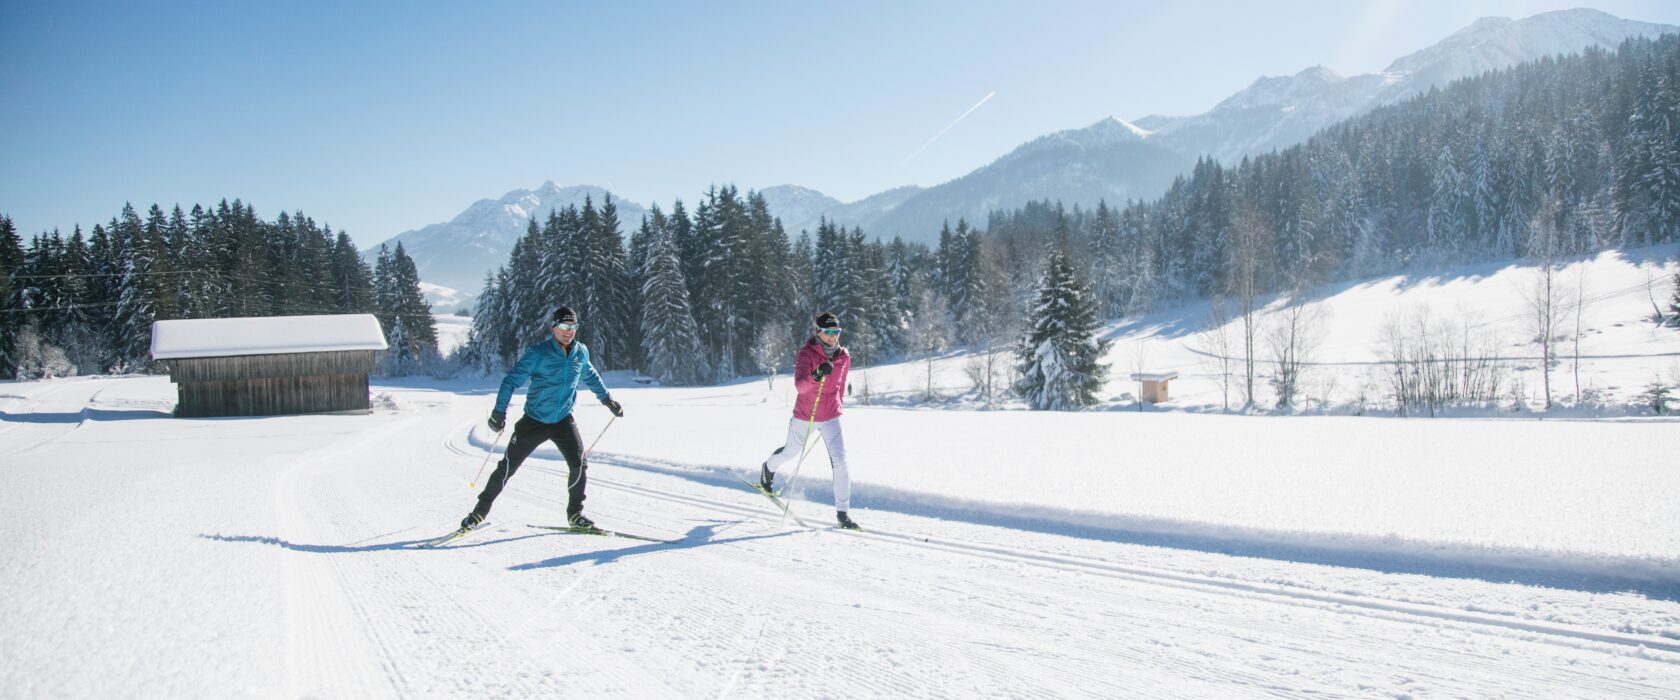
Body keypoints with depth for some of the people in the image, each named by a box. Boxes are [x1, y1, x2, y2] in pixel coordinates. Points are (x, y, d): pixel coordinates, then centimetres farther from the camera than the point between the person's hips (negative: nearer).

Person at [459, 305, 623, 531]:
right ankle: (480, 511, 17)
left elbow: (591, 377, 21)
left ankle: (575, 514, 8)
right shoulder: (538, 353, -15)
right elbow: (511, 381, -14)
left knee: (579, 466, -11)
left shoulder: (581, 352, 0)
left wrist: (608, 400, 26)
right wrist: (499, 412, -23)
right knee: (507, 466, 2)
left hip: (564, 421, 3)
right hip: (534, 421, -3)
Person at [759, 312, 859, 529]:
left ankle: (842, 512, -5)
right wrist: (816, 375, -50)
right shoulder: (806, 354, -18)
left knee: (840, 462, -12)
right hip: (804, 416, -2)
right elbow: (799, 385, -32)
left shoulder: (844, 356, -4)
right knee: (791, 452, 22)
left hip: (831, 417, 2)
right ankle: (769, 467, 57)